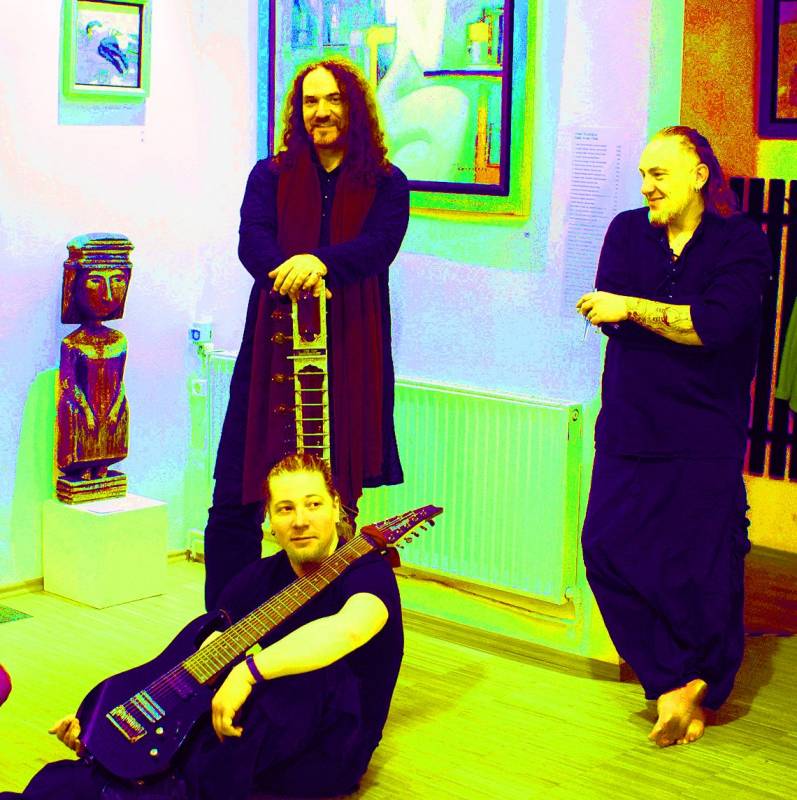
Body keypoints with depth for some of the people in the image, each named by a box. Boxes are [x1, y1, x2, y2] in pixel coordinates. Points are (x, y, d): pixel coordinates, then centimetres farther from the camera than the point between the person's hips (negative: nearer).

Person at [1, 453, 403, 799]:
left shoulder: (367, 571, -13)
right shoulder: (258, 580, 7)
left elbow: (349, 629, -39)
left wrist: (248, 672, -42)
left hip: (327, 757, -5)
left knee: (312, 671, -38)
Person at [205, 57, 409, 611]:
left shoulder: (387, 184, 8)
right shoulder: (271, 176, 12)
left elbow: (379, 245, -10)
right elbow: (252, 241, -5)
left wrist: (320, 263, -29)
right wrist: (287, 274, -27)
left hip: (350, 353, -1)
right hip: (274, 343, 1)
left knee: (333, 501, 2)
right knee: (236, 500, -2)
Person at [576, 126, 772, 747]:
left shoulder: (742, 242, -1)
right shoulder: (627, 231, 11)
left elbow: (717, 324, -17)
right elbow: (607, 311, -3)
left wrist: (635, 309, -12)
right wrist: (682, 320, -11)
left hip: (705, 438, -3)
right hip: (629, 431, 4)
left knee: (702, 568, -2)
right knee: (607, 548, -6)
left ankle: (698, 687, 21)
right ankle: (677, 686, 7)